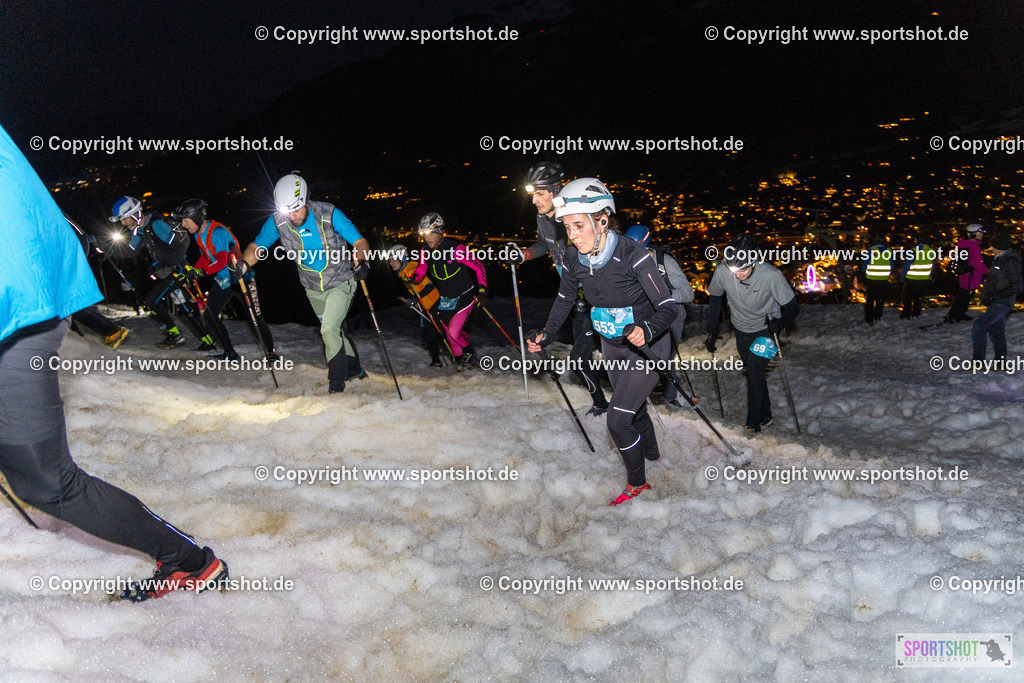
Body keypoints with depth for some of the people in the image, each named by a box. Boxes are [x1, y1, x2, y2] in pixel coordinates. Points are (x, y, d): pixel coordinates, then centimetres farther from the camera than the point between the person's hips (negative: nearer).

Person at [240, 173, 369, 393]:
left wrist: (360, 261, -44)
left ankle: (337, 377, 2)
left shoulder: (329, 214, -26)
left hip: (341, 282, -5)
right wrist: (244, 263, -26)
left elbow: (360, 242, -23)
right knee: (332, 330, 18)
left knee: (329, 329, -17)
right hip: (313, 288, 5)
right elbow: (256, 247, -5)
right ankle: (355, 369, 40)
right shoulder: (277, 221, -17)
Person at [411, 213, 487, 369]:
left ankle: (470, 352, 15)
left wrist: (482, 291, -19)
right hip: (445, 300, 5)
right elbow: (420, 271, 9)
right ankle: (459, 358, 36)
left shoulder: (456, 249, -23)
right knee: (449, 334, 10)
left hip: (464, 297, -5)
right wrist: (411, 278, -15)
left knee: (454, 332, -15)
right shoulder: (425, 252, -6)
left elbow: (478, 267, -14)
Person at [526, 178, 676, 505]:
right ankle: (651, 452, 54)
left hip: (648, 345, -6)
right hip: (611, 347, 6)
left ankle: (637, 482, 15)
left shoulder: (633, 255, -31)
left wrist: (646, 330, -49)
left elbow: (668, 307, -30)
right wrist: (546, 336, -7)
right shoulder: (573, 258, -15)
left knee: (617, 420, -9)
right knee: (633, 406, 25)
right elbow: (565, 299, 4)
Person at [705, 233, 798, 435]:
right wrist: (712, 332, -1)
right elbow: (715, 298, -2)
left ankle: (754, 421, 11)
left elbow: (793, 307, -19)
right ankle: (765, 415, 34)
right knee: (753, 372, 14)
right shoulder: (722, 270, -23)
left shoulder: (771, 275, -32)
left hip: (764, 329, -4)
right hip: (742, 330, 4)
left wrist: (779, 322, -35)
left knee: (754, 373, -9)